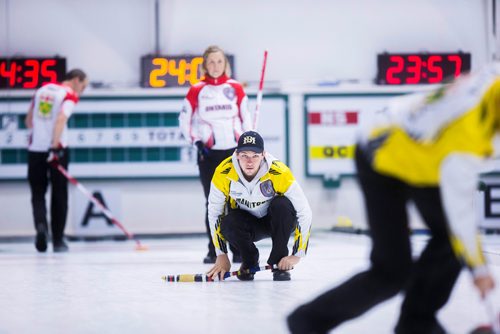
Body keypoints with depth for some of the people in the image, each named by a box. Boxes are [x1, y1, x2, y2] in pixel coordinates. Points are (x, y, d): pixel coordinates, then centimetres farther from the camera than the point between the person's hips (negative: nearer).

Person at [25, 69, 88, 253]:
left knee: (37, 192, 9)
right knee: (59, 194, 9)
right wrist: (55, 146, -27)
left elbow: (28, 121, 20)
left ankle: (40, 225, -19)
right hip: (57, 149, -4)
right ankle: (58, 240, 12)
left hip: (35, 148, 4)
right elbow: (61, 118, -20)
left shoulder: (42, 89, 15)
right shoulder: (70, 95, -3)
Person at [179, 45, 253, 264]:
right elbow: (184, 120, 5)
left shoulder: (235, 88, 4)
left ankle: (238, 249, 6)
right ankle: (213, 250, 9)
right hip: (209, 154, -1)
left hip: (234, 151, 1)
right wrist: (195, 141, -6)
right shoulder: (197, 91, 0)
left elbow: (246, 117, 10)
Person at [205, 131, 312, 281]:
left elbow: (304, 213, -25)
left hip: (278, 222, -1)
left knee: (282, 205, -33)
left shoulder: (279, 173, -29)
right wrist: (221, 255, -14)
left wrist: (297, 255, -28)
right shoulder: (223, 174, -23)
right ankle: (249, 261, 0)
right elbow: (214, 213, -12)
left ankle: (279, 263, -16)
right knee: (228, 224, -31)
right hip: (246, 222, 1)